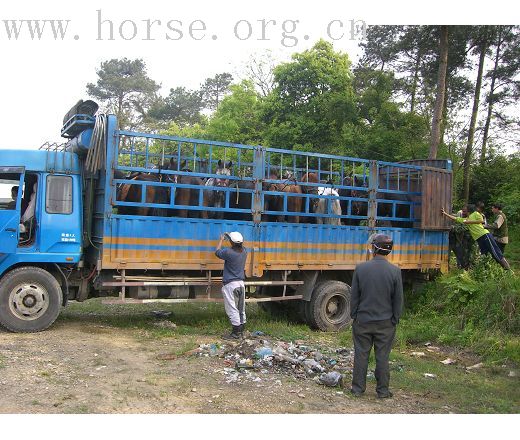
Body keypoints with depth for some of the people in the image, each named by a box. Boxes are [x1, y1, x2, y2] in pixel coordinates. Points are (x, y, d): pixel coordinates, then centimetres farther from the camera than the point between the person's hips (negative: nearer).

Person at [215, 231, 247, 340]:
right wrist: (230, 237, 30)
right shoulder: (244, 251, -1)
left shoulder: (228, 252, -18)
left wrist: (221, 240, 17)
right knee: (241, 309, 13)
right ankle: (241, 331, 21)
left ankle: (236, 333, 0)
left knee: (232, 310, -2)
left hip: (230, 284, -7)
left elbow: (217, 252, 2)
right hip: (241, 283, 7)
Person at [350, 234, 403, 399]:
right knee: (382, 357, 9)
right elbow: (398, 299, -2)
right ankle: (382, 390, 19)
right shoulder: (395, 271, -9)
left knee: (361, 354, 10)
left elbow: (354, 295, -2)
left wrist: (354, 315, 8)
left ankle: (358, 388, 19)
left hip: (363, 320, 0)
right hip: (385, 322, 0)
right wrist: (395, 319, 9)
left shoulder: (361, 268, -8)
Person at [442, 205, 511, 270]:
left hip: (484, 234, -7)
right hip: (478, 239, 7)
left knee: (495, 252, -9)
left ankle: (508, 268, -7)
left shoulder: (475, 213, 6)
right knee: (484, 255, 6)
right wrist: (445, 213, 15)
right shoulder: (465, 220, 22)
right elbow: (454, 218, 21)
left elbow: (481, 220, -10)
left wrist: (469, 222, -8)